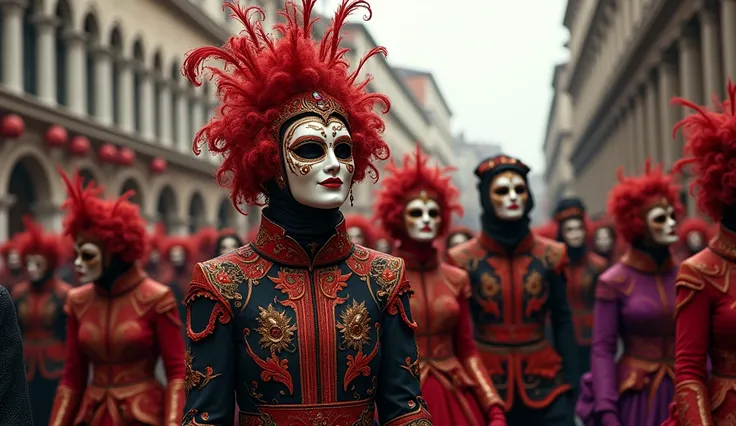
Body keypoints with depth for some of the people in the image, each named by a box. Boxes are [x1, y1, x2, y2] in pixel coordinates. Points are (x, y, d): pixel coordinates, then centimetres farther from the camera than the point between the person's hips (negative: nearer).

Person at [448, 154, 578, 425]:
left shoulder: (550, 256, 4)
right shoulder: (464, 260, -1)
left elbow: (563, 322, 6)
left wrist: (569, 385, 1)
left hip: (544, 384, 1)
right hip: (485, 384, -1)